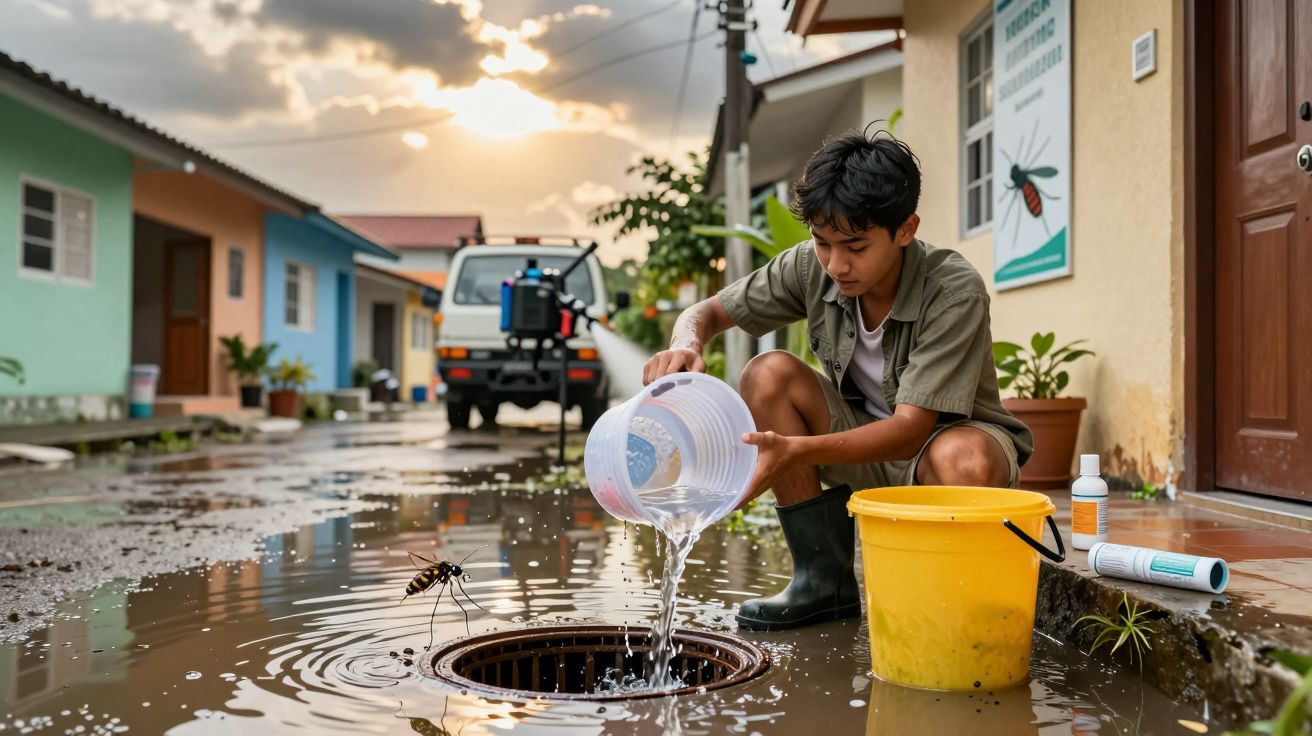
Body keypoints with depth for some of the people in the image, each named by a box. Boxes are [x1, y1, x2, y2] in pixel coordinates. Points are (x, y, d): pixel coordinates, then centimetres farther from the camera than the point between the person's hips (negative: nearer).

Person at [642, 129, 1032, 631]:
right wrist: (685, 348, -30)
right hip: (862, 438, 5)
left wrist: (796, 451, -47)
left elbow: (911, 430, -32)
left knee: (965, 460, -40)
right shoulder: (811, 267, -13)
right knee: (768, 375, -20)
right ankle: (824, 580, -11)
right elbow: (706, 312, -4)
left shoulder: (955, 291, -26)